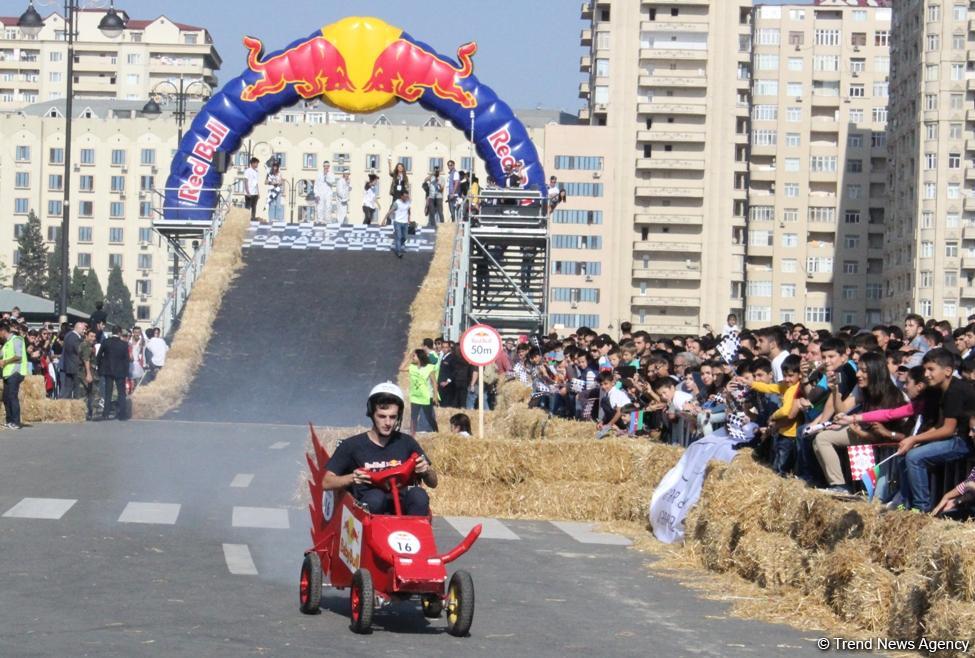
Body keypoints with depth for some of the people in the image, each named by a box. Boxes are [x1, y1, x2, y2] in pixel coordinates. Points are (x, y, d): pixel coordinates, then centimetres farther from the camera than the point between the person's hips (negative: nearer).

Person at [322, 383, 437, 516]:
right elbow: (326, 483, 1)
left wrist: (426, 470, -10)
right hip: (367, 508, -2)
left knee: (418, 494, -28)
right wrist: (352, 478, -19)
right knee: (375, 496, -34)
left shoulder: (406, 443, 10)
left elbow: (433, 483, 14)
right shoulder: (352, 445, 3)